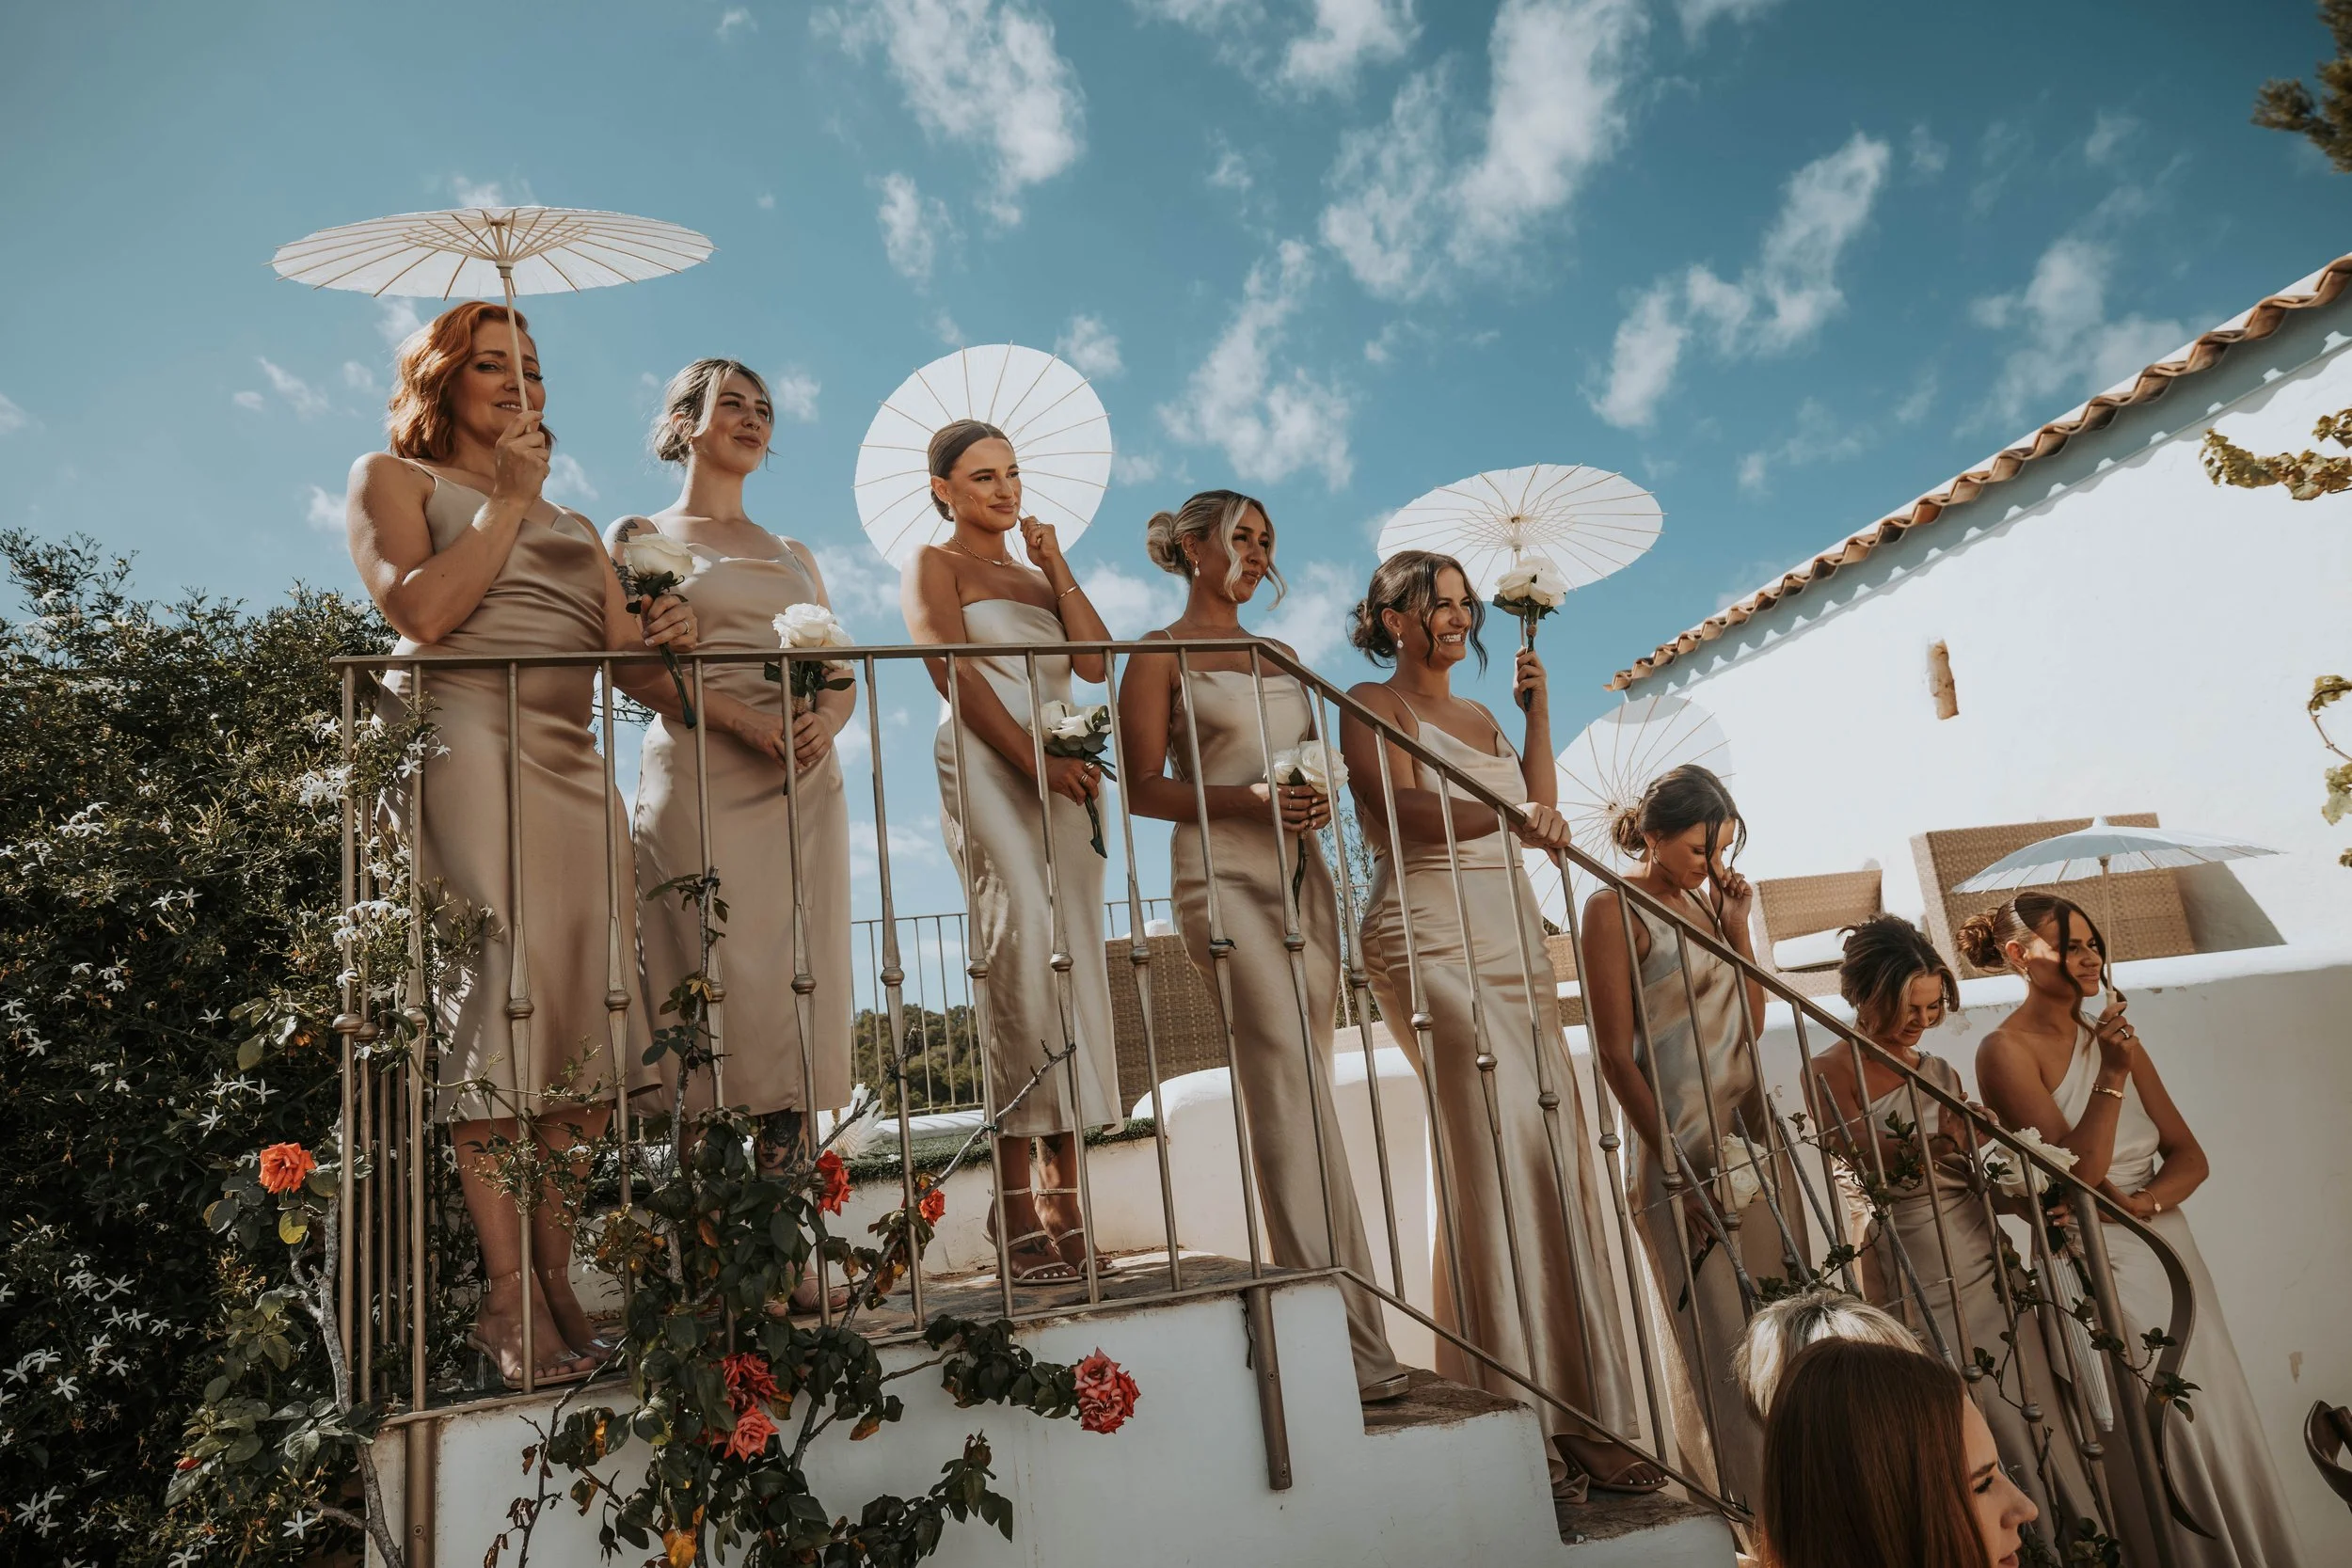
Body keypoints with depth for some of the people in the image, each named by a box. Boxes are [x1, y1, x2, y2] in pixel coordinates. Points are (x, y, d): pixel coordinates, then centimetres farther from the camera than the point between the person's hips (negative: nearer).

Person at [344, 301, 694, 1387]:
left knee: (584, 1014, -3)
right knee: (499, 1004, -13)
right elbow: (420, 613, -6)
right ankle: (509, 1299, -8)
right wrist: (508, 502, 0)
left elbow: (633, 668, 18)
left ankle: (558, 1283, 2)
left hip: (574, 768, 5)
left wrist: (664, 637, -4)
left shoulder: (571, 525, 29)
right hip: (467, 751, -5)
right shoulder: (391, 478, 15)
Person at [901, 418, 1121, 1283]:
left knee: (1072, 961, -2)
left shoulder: (1036, 577, 26)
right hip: (986, 768, -6)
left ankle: (1064, 1202, 0)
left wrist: (1057, 568, 9)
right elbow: (954, 671, -7)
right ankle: (1019, 1211, -18)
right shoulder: (933, 564, 9)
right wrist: (1033, 756, -18)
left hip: (1063, 774, 6)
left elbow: (1094, 662, 11)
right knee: (1022, 952, -20)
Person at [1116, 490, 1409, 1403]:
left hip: (1302, 875, 7)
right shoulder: (1161, 654, 2)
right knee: (1296, 1093, -15)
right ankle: (1353, 1340, -14)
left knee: (1295, 1098, 6)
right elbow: (1143, 787, -4)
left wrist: (1317, 794, 2)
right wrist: (1245, 799, -17)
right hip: (1223, 879, -6)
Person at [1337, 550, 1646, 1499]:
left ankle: (1575, 1415, 4)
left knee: (1555, 1155, -1)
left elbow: (1538, 810, 17)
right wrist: (1511, 816, -28)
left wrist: (1537, 710, 14)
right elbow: (1404, 806, -14)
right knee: (1494, 1148, -17)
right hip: (1432, 942, -7)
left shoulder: (1480, 717, 25)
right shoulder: (1374, 705, 3)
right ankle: (1510, 1420, -11)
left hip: (1513, 944, 7)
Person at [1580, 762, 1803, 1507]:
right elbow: (1614, 1055, -14)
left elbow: (1751, 1020, 13)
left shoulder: (1700, 901, 12)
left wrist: (1736, 923, 3)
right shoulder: (1614, 908, -11)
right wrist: (1680, 1166, -16)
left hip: (1753, 1137, 8)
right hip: (1687, 1148, -8)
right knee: (1730, 1344, -1)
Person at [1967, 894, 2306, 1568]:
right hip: (2095, 1265, -6)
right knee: (2154, 1452, -1)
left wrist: (2144, 1201, -13)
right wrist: (2112, 1076, -21)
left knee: (2215, 1431, 13)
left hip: (2165, 1248, 6)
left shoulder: (2110, 1035, 8)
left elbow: (2189, 1155, 6)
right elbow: (2077, 1169, -18)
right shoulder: (2007, 1050, -12)